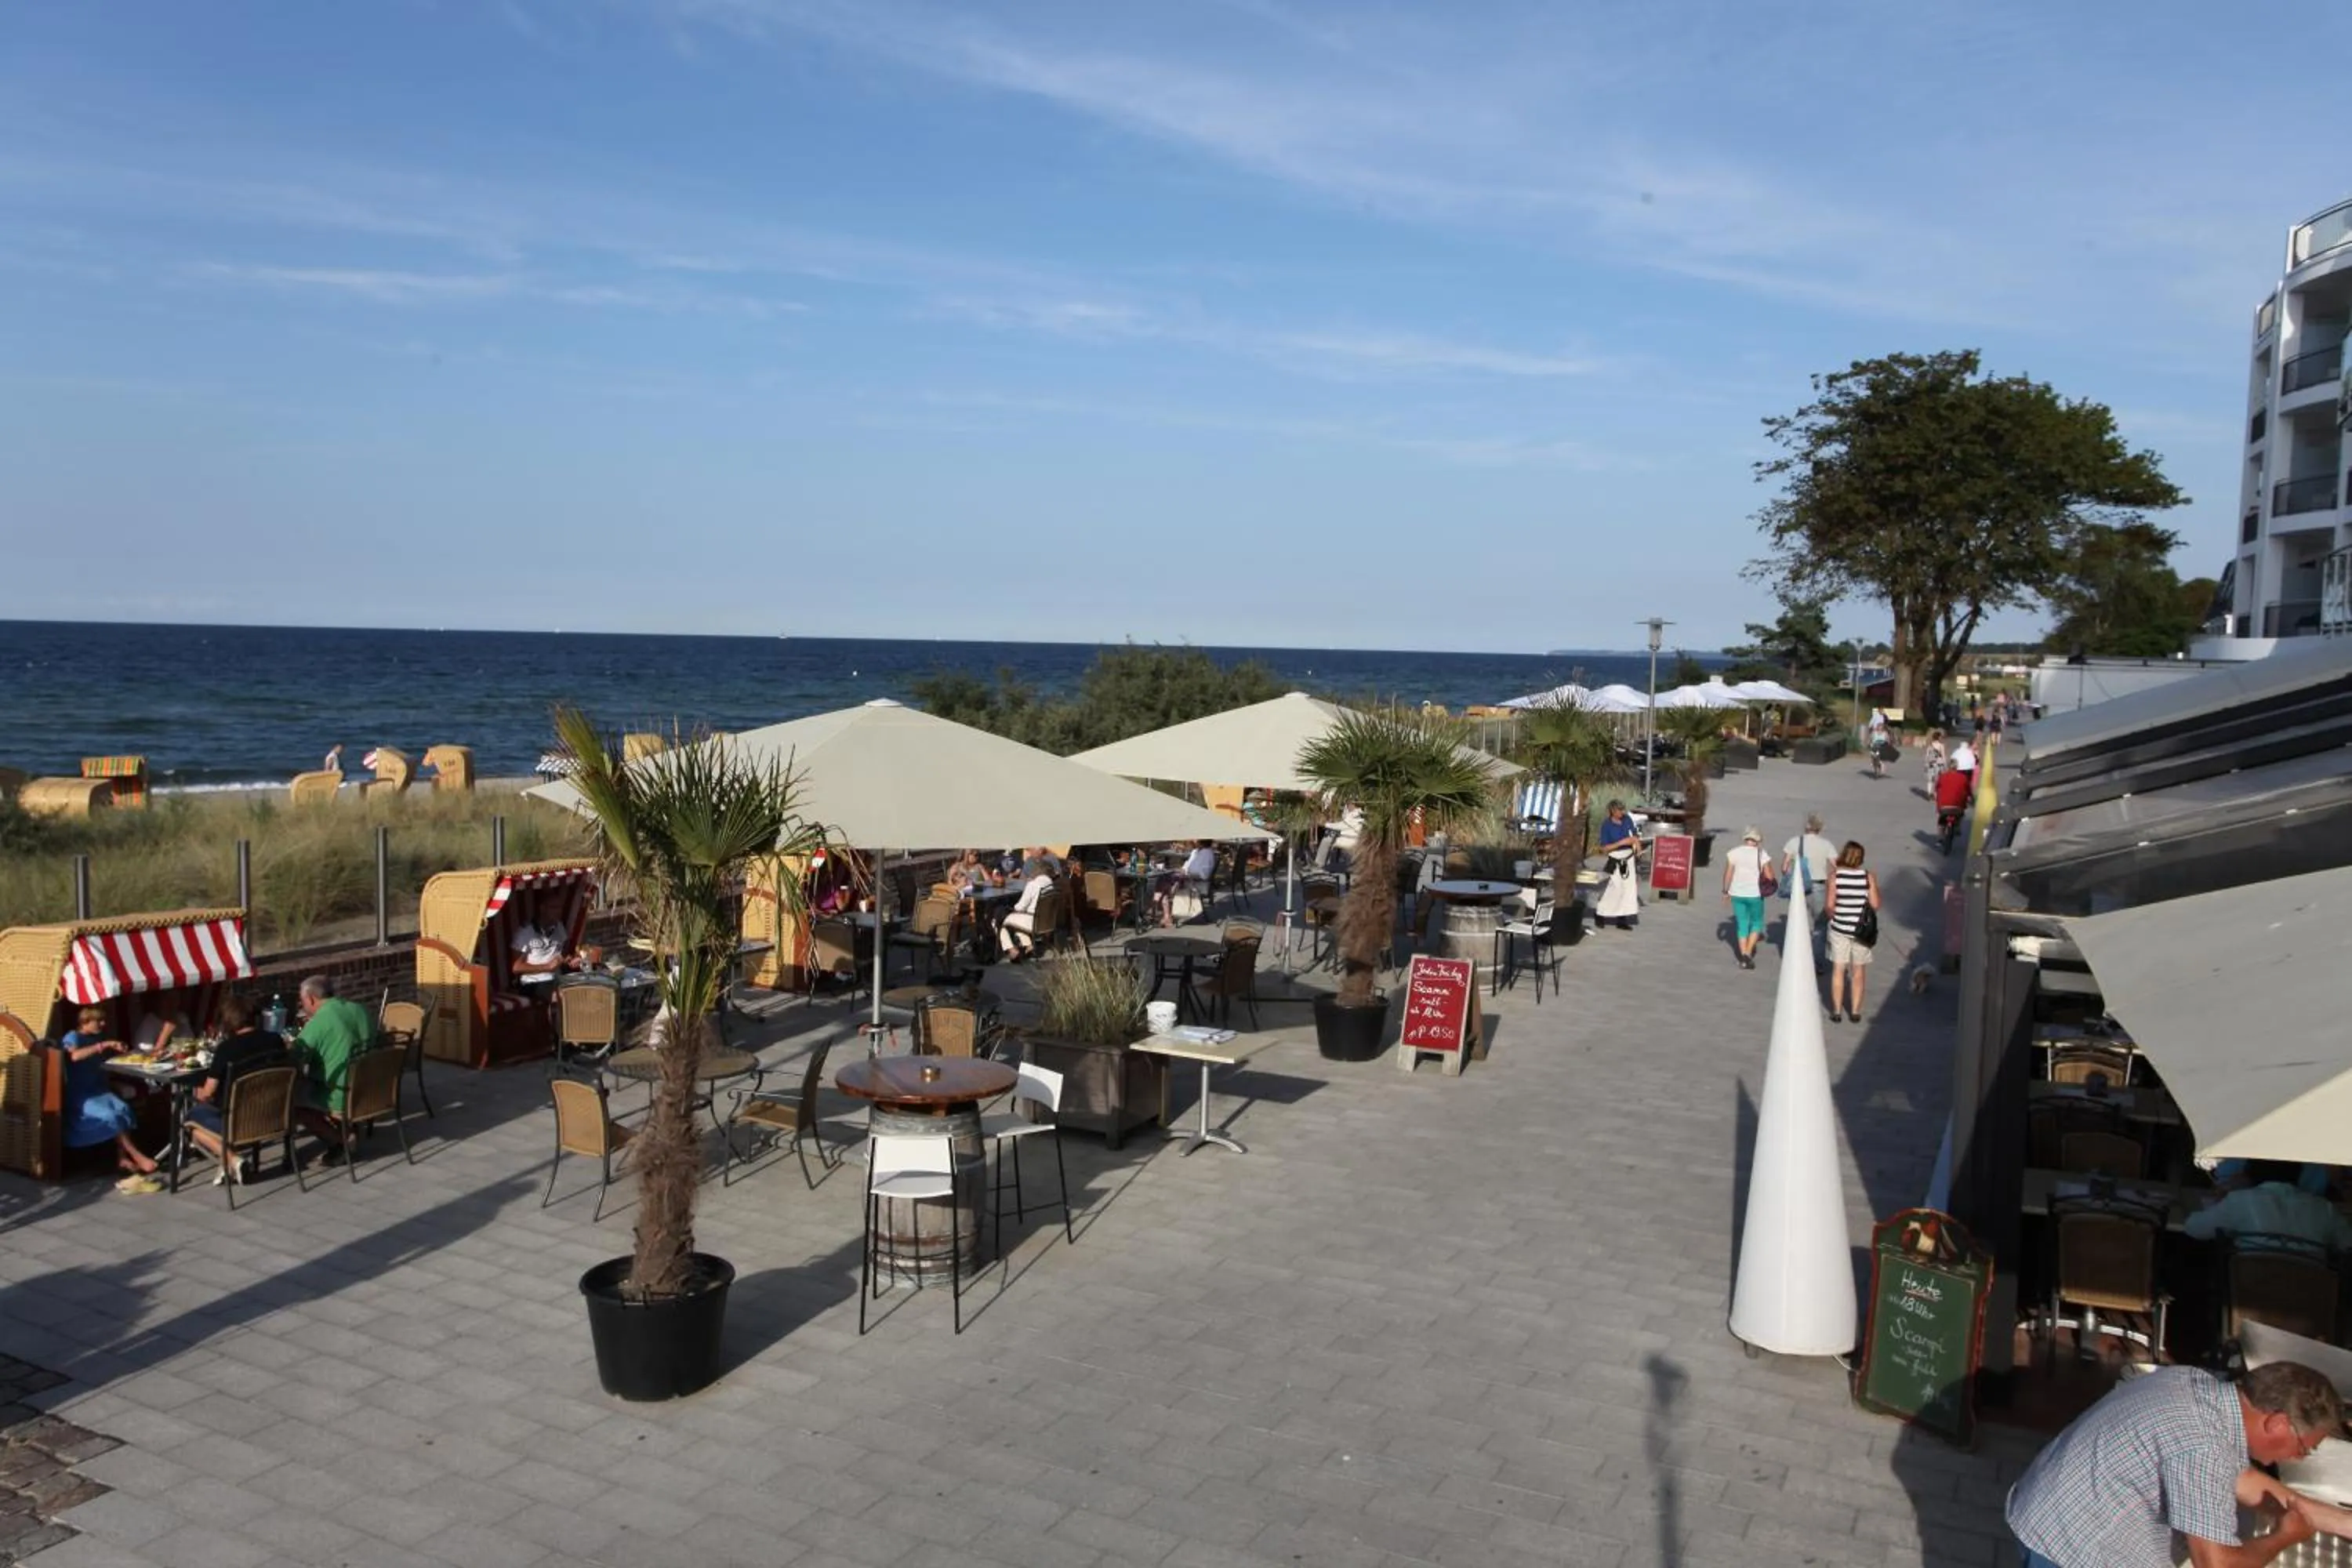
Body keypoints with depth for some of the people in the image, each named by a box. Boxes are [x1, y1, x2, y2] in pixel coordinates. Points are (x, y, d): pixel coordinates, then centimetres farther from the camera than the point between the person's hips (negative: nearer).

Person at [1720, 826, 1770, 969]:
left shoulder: (1734, 853, -2)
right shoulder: (1761, 855, -7)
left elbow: (1728, 875, -2)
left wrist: (1725, 892, 9)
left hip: (1737, 894, 2)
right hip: (1755, 894, -2)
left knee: (1742, 925, 12)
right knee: (1756, 923, 15)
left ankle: (1743, 958, 10)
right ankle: (1748, 953, 1)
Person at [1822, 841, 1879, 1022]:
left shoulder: (1835, 875, -9)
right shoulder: (1868, 876, -7)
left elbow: (1830, 905, -10)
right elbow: (1875, 904, -6)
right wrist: (1874, 883, 8)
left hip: (1840, 928, 0)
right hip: (1862, 930, 1)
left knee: (1838, 969, 9)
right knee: (1858, 971, 11)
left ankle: (1837, 1011, 11)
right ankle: (1855, 1011, 15)